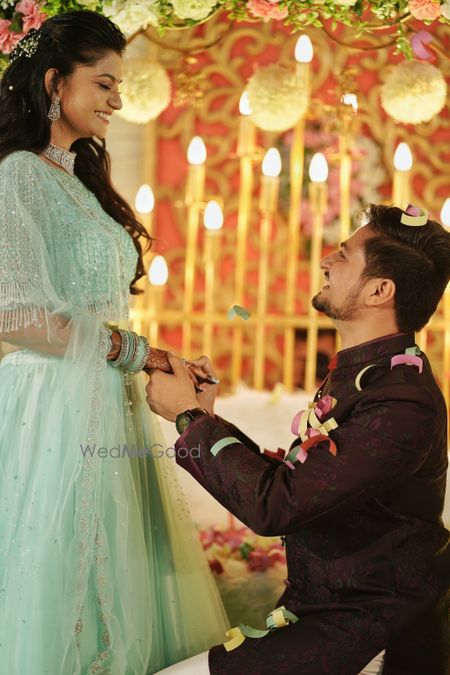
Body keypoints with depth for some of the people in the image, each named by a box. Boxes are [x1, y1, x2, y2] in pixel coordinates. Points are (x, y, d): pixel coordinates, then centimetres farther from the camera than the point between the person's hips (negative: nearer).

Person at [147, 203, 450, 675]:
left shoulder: (400, 403, -25)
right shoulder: (362, 371, 7)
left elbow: (272, 507, -25)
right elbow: (291, 480, 10)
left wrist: (191, 415, -13)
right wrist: (206, 421, 1)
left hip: (370, 630, -9)